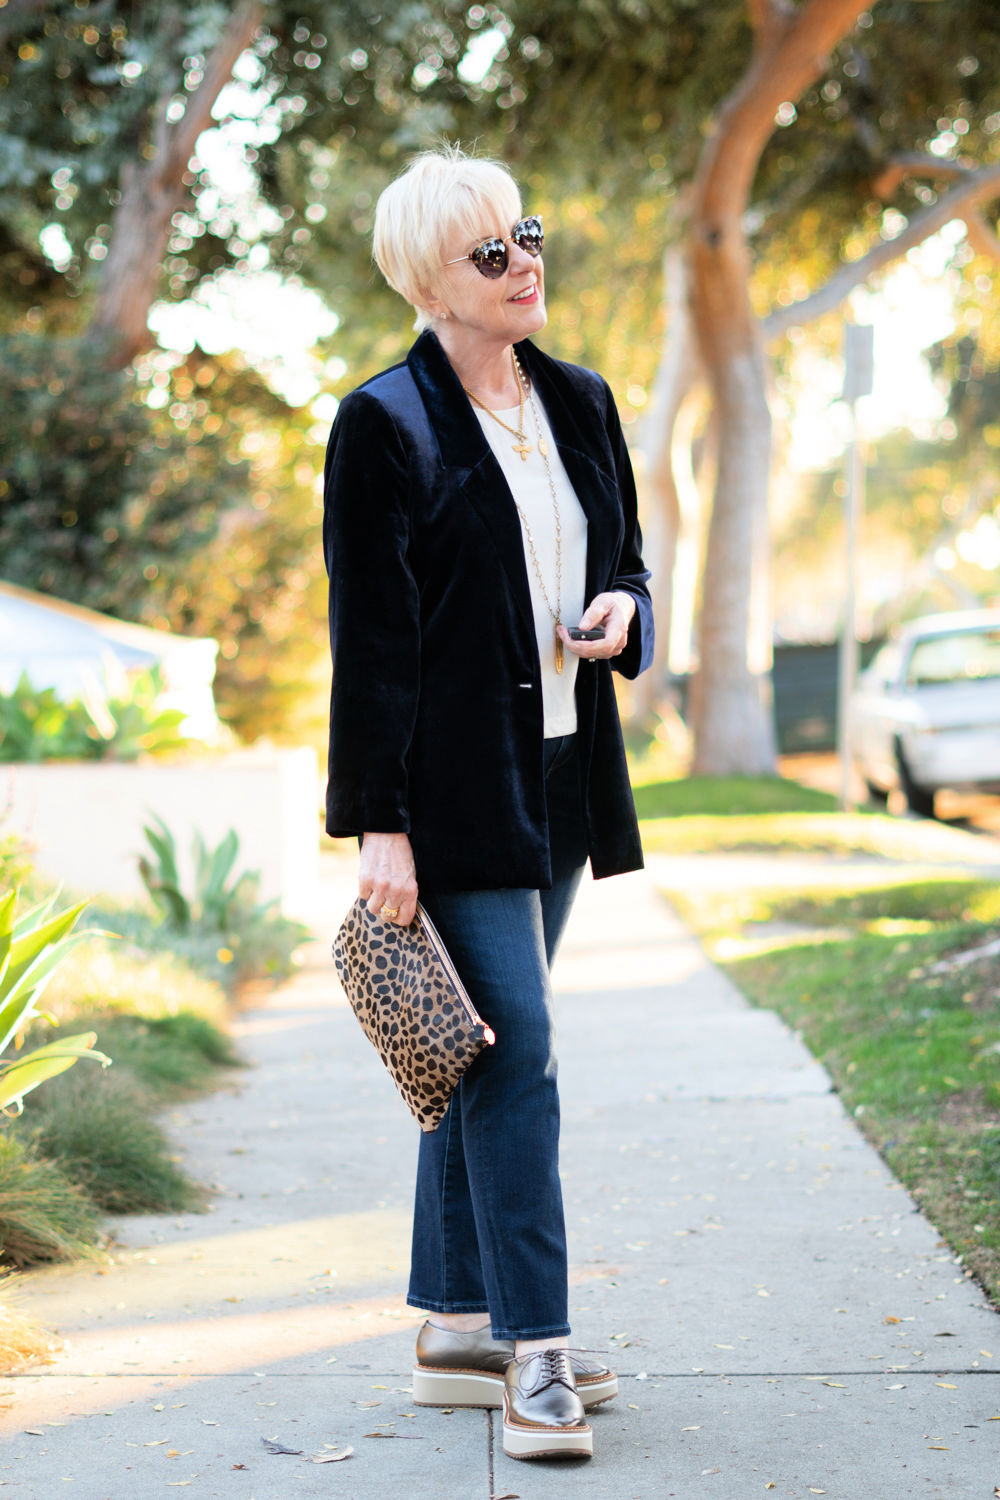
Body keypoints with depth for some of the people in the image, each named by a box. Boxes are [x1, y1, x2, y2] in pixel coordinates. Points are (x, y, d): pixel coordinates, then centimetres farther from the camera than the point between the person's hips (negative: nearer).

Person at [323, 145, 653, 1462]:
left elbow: (627, 560, 23)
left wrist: (621, 611, -3)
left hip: (561, 778, 7)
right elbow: (369, 638, -11)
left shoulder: (581, 403, 12)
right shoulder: (385, 424, -8)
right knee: (514, 1051, -10)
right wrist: (380, 824, -15)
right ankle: (533, 1353, -5)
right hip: (457, 789, -7)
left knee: (494, 1053, 11)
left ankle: (455, 1329, 20)